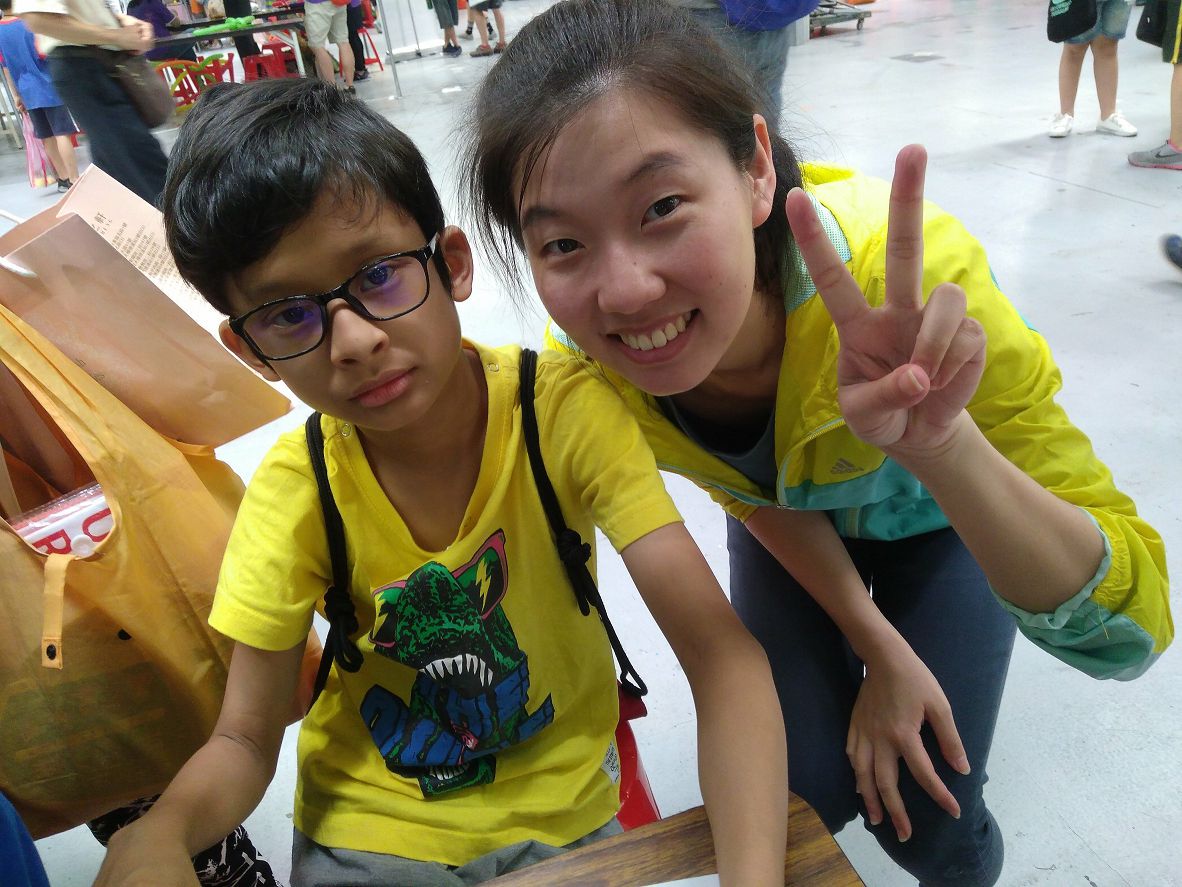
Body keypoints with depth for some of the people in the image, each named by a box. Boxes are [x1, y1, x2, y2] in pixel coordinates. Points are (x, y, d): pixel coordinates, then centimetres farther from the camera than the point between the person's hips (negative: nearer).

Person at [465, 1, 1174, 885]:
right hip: (792, 519, 2)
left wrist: (942, 444, -56)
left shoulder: (905, 278, -42)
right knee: (803, 794, -1)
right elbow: (756, 497, -10)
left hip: (939, 510, -1)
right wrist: (877, 647, -12)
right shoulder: (591, 357, -30)